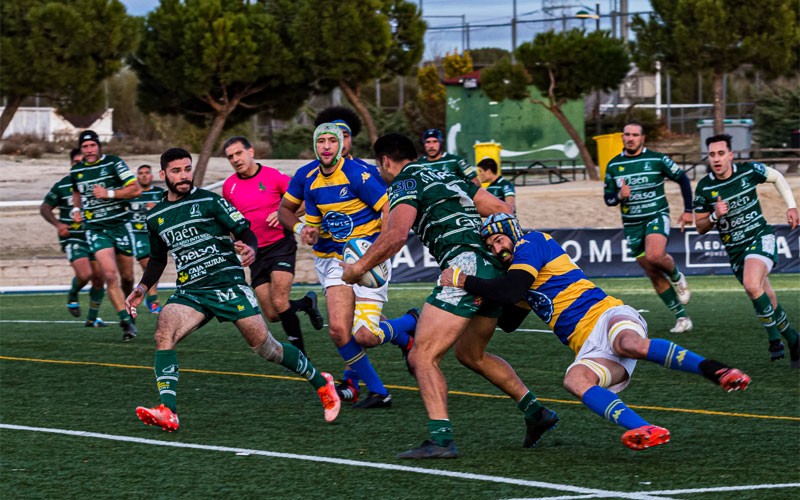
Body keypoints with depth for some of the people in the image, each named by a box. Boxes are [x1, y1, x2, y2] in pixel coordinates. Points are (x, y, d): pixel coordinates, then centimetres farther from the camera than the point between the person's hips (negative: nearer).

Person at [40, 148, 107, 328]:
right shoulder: (62, 186, -4)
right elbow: (44, 208, 5)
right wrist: (57, 224, -10)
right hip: (73, 237, -3)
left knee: (99, 279, 3)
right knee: (84, 274, -23)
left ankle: (92, 318, 21)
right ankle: (72, 296, 11)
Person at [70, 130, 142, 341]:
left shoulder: (113, 163, -6)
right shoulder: (76, 171, 7)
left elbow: (136, 189, -9)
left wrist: (109, 193, -17)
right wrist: (77, 208, 12)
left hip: (120, 225, -1)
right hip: (95, 229, 1)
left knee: (126, 276, 5)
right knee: (110, 275, -17)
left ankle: (129, 308, 33)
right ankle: (126, 322, -17)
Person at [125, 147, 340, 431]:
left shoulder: (209, 201, -1)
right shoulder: (155, 217, 13)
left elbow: (245, 232, -3)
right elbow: (158, 259, 27)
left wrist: (250, 249, -26)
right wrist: (143, 287, 11)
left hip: (228, 284, -3)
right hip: (189, 293, 4)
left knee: (265, 348, -4)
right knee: (164, 331, -25)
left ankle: (320, 383, 21)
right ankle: (168, 413, -32)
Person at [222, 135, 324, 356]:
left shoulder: (273, 176, -8)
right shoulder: (229, 186, 4)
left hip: (281, 245, -4)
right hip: (256, 253, 4)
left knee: (279, 303, -20)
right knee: (272, 315, 0)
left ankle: (300, 354, -4)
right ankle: (307, 303, 31)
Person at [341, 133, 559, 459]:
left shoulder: (406, 184, 1)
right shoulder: (450, 178, 26)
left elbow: (396, 235, -15)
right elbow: (501, 209, 23)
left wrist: (358, 267, -5)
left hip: (464, 265, -9)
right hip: (495, 269, 9)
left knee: (423, 356, -9)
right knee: (470, 354, 27)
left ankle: (440, 439, -23)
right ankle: (536, 413, 27)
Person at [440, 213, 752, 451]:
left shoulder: (531, 243, 3)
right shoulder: (518, 270, 31)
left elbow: (511, 290, -13)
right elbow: (508, 324, 38)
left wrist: (463, 281, -5)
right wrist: (482, 298, 24)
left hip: (606, 314, -7)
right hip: (590, 349, 7)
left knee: (630, 344, -43)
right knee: (574, 380, -29)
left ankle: (716, 371, -42)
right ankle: (648, 432, -49)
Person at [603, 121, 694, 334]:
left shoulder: (657, 160, -4)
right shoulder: (614, 165, 4)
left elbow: (683, 179, 5)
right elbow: (608, 197, 8)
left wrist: (688, 210, 2)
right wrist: (619, 196, -15)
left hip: (657, 217, -4)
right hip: (632, 225, 4)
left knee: (655, 256, -32)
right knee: (654, 275, 3)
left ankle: (677, 277, 0)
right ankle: (682, 317, 11)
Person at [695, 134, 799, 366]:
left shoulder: (749, 171, -9)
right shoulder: (704, 187, -7)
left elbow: (777, 177, 13)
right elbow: (700, 227, 2)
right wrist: (715, 216, -19)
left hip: (760, 238, -3)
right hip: (734, 249, 3)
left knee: (752, 286, -30)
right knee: (767, 300, 5)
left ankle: (774, 339, -15)